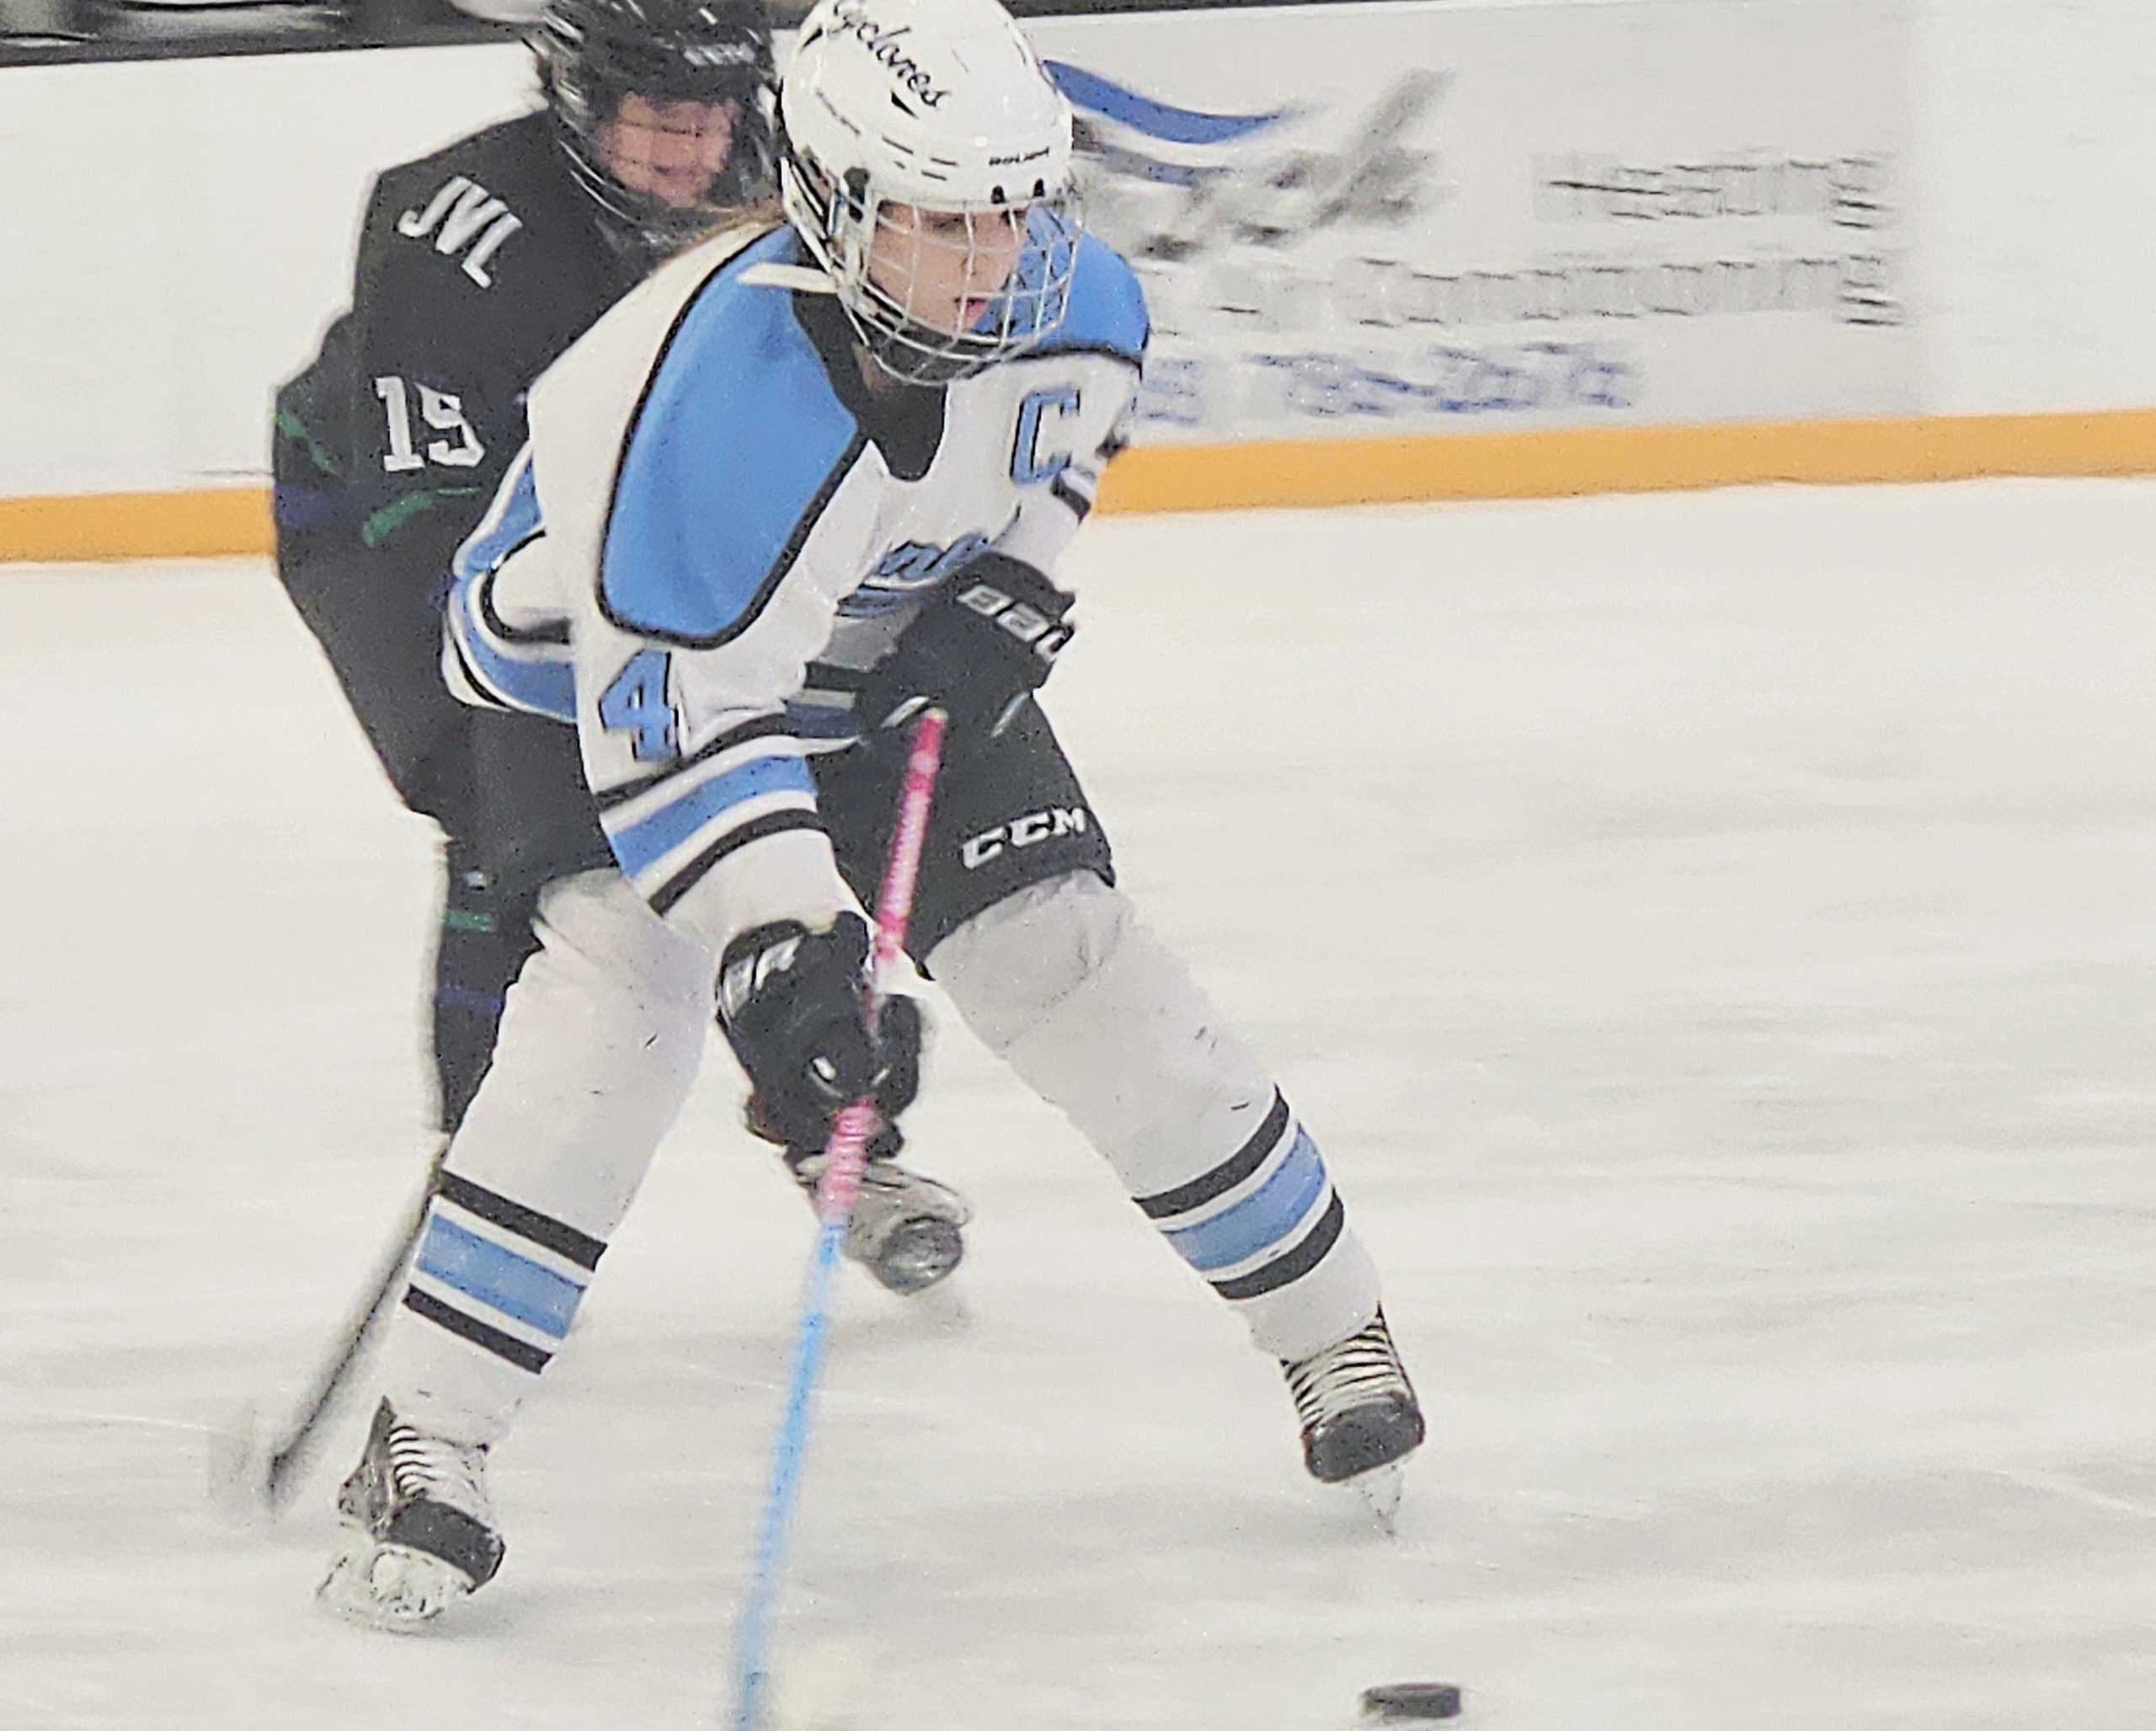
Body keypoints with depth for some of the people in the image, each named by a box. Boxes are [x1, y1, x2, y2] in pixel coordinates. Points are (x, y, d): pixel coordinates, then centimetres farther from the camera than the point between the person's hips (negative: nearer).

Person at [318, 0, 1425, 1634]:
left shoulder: (1077, 304, -23)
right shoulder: (727, 382, -42)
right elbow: (675, 708, -40)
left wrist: (1010, 594, -10)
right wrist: (782, 945, -46)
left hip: (902, 660, 5)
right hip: (608, 642, -5)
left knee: (1078, 967, -1)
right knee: (620, 992, -22)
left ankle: (1328, 1319, 18)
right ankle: (424, 1448, -17)